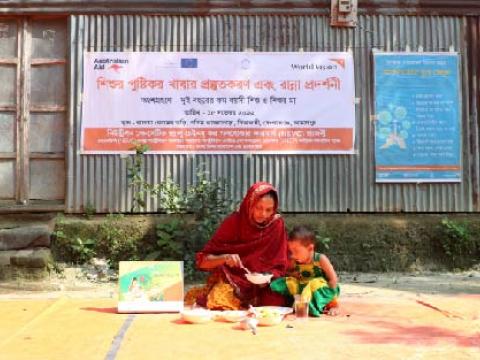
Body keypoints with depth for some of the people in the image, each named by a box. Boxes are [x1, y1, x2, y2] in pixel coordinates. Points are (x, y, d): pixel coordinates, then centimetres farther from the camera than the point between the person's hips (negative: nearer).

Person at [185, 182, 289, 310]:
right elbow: (202, 260, -9)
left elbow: (279, 267, 1)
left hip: (261, 292, 2)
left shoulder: (277, 225, -6)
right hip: (229, 284, -1)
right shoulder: (233, 222, -9)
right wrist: (225, 258, -27)